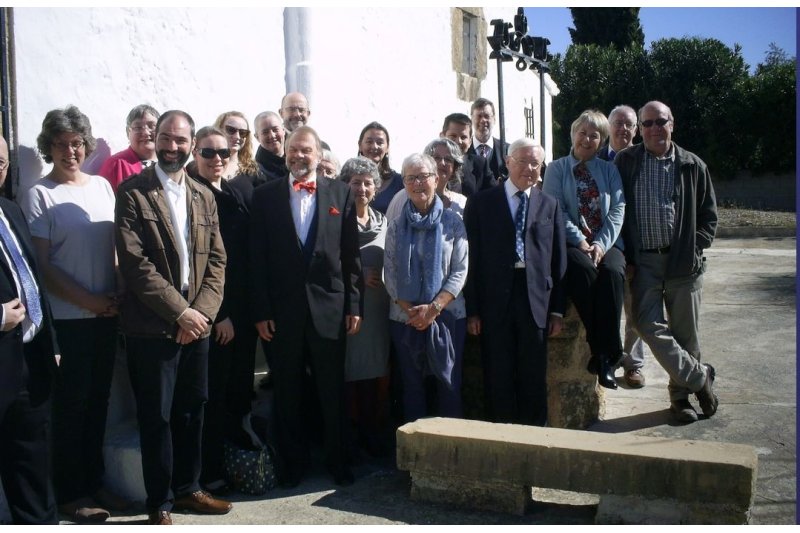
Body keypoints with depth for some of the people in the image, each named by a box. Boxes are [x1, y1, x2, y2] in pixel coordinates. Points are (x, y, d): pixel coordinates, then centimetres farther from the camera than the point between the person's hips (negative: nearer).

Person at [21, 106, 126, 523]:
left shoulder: (102, 186, 8)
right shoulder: (39, 195, -6)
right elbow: (41, 264, -9)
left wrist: (118, 293, -2)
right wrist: (88, 300, -13)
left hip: (106, 314, 5)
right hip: (66, 318, -5)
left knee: (97, 401, 13)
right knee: (70, 405, 5)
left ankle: (93, 482, 27)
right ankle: (69, 492, 19)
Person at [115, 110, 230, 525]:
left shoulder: (204, 196, 11)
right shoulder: (133, 192, -6)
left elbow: (216, 259, 7)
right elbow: (135, 263, -14)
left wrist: (203, 311, -7)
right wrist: (180, 312, -15)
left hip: (196, 323, 5)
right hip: (152, 326, -5)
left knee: (191, 411, 13)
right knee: (156, 417, 4)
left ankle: (187, 489, 30)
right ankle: (159, 504, 19)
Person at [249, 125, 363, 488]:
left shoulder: (341, 193, 5)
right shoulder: (265, 196, 3)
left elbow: (351, 254, 4)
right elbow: (257, 257, 0)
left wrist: (354, 305, 0)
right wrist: (260, 311, -4)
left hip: (329, 308, 0)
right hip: (282, 310, 0)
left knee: (333, 392, 8)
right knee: (287, 394, 10)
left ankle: (337, 461, 24)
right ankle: (291, 463, 25)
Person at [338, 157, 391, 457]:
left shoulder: (383, 222, 12)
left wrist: (381, 282, 1)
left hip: (379, 307, 4)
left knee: (377, 370, 7)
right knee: (350, 371, 0)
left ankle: (374, 433, 19)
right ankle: (354, 431, 13)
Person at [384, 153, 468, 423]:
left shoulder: (452, 222, 0)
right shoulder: (396, 226, 6)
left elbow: (460, 271, -5)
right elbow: (389, 274, 2)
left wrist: (434, 307, -16)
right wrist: (411, 310, -11)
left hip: (447, 316, -2)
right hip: (405, 317, 2)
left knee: (449, 384, 3)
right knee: (411, 384, 9)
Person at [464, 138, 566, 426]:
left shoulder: (549, 205, 10)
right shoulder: (481, 202, 4)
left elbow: (558, 260, 9)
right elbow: (472, 258, 0)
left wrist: (557, 309, 4)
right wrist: (472, 309, -5)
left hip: (535, 299, 2)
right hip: (495, 300, -1)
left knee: (533, 378, 8)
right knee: (498, 378, 5)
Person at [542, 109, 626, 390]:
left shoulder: (609, 170, 15)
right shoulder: (556, 169, 9)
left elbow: (617, 210, 4)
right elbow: (556, 210, -2)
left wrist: (601, 244, -13)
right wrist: (580, 242, -15)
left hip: (606, 243, 2)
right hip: (571, 243, -1)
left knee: (613, 272, -32)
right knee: (583, 269, -36)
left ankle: (608, 355, -29)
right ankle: (598, 351, -28)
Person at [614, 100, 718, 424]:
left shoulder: (692, 166, 7)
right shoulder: (625, 163, 5)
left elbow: (708, 215, 12)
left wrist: (694, 250, -2)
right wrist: (626, 257, -2)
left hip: (683, 262, 1)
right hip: (643, 261, 0)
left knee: (685, 333, 6)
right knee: (650, 327, -11)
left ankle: (682, 393, 24)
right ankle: (700, 377, 6)